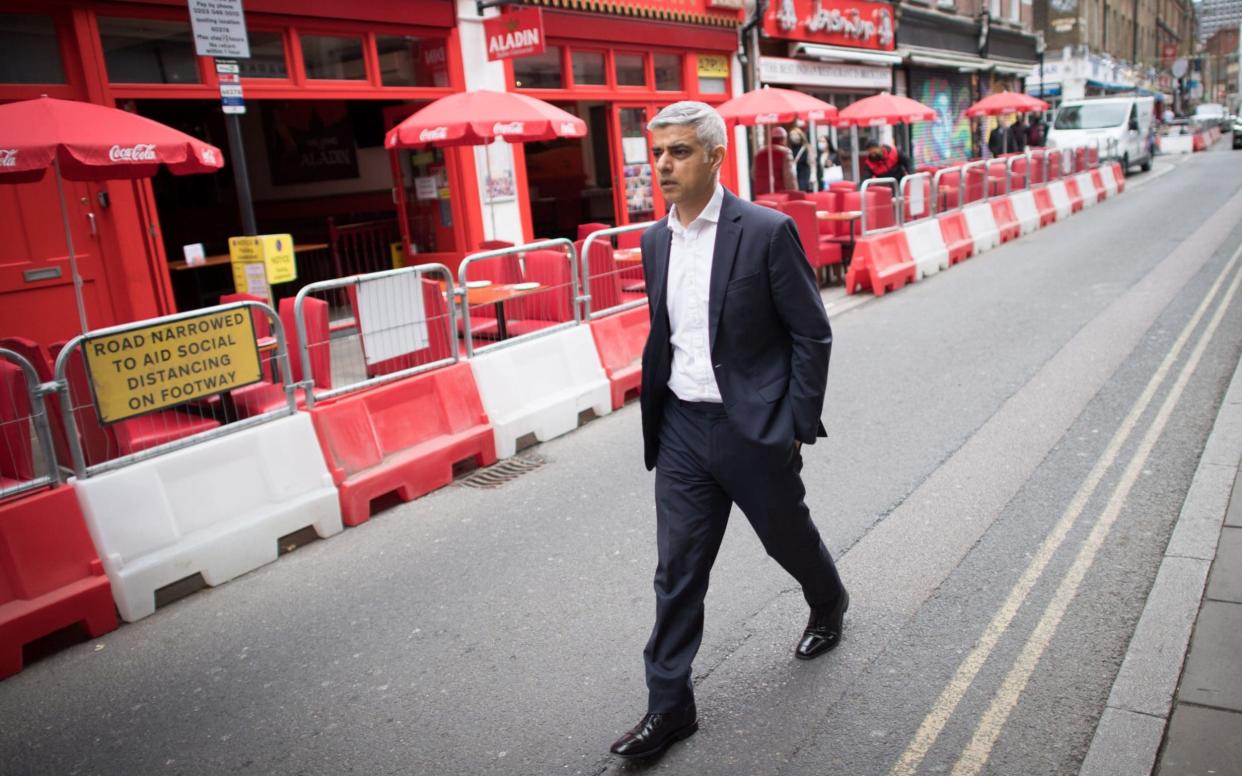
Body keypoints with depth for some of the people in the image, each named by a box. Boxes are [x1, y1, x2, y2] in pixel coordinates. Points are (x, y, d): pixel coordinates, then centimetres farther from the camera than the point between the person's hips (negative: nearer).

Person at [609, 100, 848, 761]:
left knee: (788, 536, 19)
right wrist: (657, 412, 11)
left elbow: (812, 335, -9)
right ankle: (669, 705, 19)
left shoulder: (767, 232, -13)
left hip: (753, 427, -4)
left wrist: (797, 427, -11)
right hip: (682, 429, 4)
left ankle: (829, 605, 52)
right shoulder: (654, 240, 5)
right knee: (676, 570, 6)